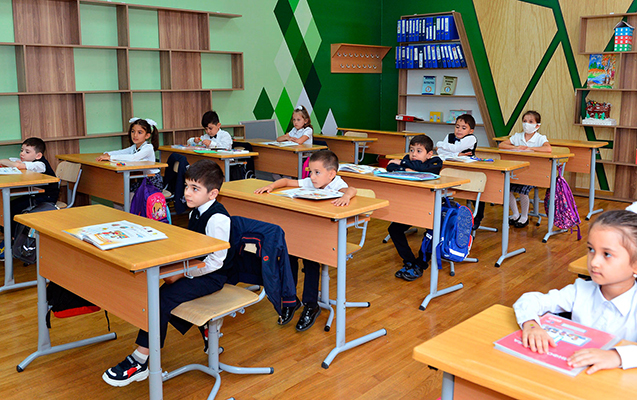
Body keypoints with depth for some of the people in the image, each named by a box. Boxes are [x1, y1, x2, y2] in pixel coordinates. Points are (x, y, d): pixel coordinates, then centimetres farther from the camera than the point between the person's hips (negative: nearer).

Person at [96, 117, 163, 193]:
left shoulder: (148, 148, -17)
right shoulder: (134, 147, 10)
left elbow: (133, 158, -31)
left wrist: (110, 157, -33)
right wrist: (107, 154, -15)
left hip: (153, 181, -8)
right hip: (141, 180, 8)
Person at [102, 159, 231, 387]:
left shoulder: (217, 218, -22)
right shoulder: (196, 212, 8)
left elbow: (215, 261, -24)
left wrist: (181, 274, -19)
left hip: (211, 276, -10)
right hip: (195, 268, 10)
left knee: (164, 297, -21)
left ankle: (140, 362, -13)